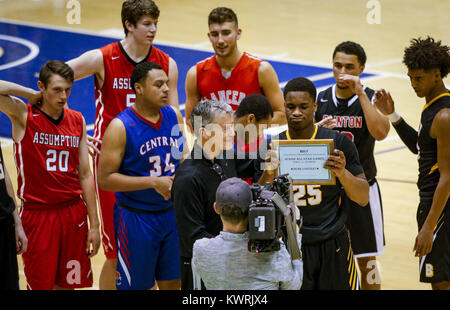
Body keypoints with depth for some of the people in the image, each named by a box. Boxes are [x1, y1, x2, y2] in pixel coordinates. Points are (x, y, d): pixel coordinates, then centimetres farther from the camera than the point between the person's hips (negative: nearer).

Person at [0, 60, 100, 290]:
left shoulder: (77, 121, 6)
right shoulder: (24, 116, -6)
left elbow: (85, 174, 9)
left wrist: (94, 224, 7)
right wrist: (33, 95, -11)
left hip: (73, 213, 4)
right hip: (37, 214, -4)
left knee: (68, 284, 10)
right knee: (40, 284, 1)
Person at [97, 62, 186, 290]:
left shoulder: (174, 116, 1)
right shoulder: (120, 127, -16)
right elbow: (105, 179, -18)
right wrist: (153, 182, -23)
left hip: (172, 214, 5)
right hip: (136, 219, -5)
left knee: (172, 283, 13)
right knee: (132, 285, 5)